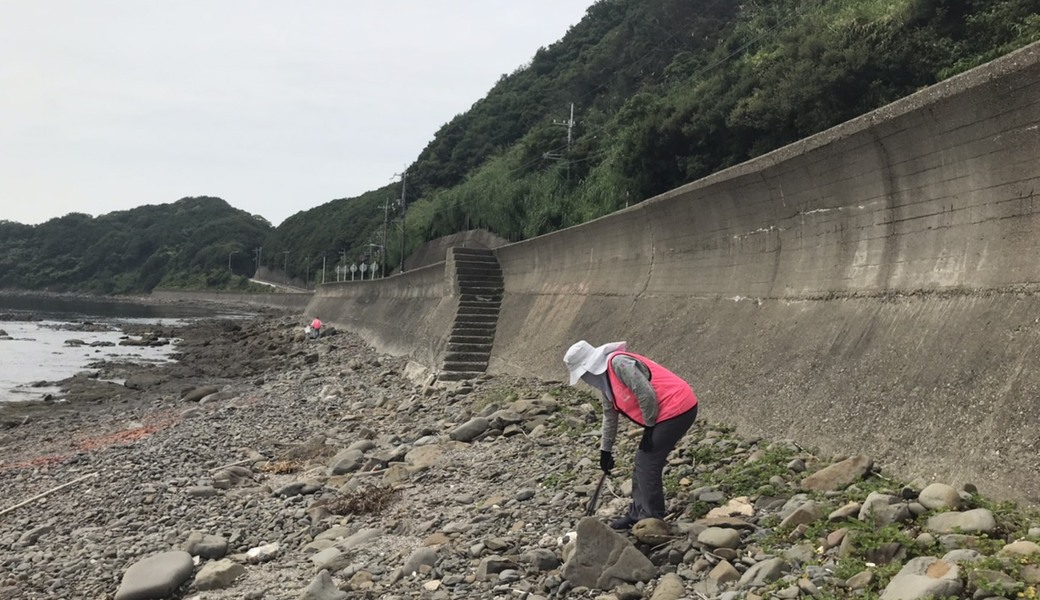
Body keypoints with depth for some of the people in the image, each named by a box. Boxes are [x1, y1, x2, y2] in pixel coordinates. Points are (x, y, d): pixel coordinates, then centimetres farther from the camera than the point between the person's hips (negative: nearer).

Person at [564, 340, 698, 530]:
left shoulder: (618, 363, -18)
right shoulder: (605, 379, 14)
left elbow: (646, 394, -22)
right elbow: (610, 416, 25)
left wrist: (649, 427, -11)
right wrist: (605, 450, 29)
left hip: (677, 409, -10)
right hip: (666, 413, 10)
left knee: (648, 464, -6)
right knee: (643, 462, 14)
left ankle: (652, 520, 4)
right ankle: (638, 513, 25)